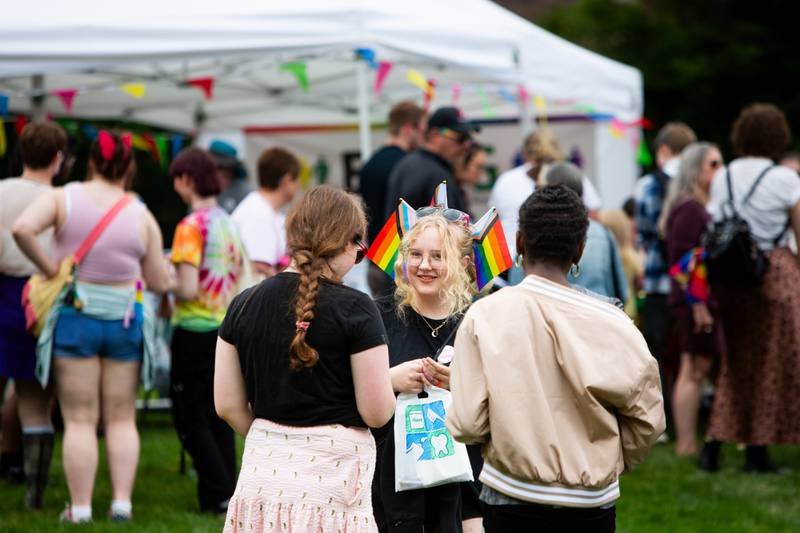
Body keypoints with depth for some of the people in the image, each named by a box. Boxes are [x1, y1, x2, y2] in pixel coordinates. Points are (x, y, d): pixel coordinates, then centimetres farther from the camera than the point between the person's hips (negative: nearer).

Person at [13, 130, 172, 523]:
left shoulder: (63, 198, -4)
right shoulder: (142, 217, -2)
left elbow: (22, 228, -21)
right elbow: (159, 283, 2)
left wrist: (48, 267, -10)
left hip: (75, 317, -1)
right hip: (126, 320, 1)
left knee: (79, 420, 3)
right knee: (121, 418, 12)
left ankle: (80, 509, 2)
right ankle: (121, 502, 8)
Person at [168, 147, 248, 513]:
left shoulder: (191, 226, -15)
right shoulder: (229, 223, 7)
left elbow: (187, 289, -19)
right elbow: (238, 281, 11)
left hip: (195, 330, -7)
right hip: (228, 328, 7)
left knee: (190, 418, 1)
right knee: (219, 416, 14)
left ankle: (219, 494, -5)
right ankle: (228, 491, 14)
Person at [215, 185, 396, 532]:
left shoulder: (244, 305, 4)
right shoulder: (355, 308, -10)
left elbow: (227, 405, 7)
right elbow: (377, 413, -9)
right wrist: (392, 379, 11)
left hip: (262, 474, 5)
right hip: (330, 486, -5)